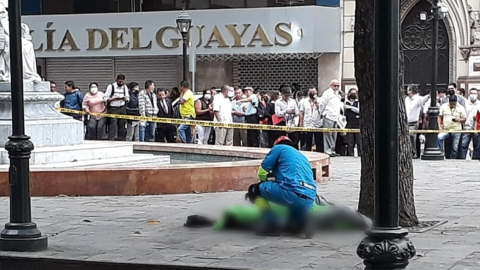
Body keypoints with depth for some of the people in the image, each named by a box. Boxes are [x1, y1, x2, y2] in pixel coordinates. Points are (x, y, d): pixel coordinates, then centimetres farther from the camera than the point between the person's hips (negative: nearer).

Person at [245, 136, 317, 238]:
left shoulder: (279, 148, 14)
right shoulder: (302, 156, 32)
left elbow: (262, 172, 13)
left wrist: (264, 183, 35)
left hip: (292, 193, -7)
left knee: (255, 189, 9)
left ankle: (271, 225, 2)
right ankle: (301, 223, 5)